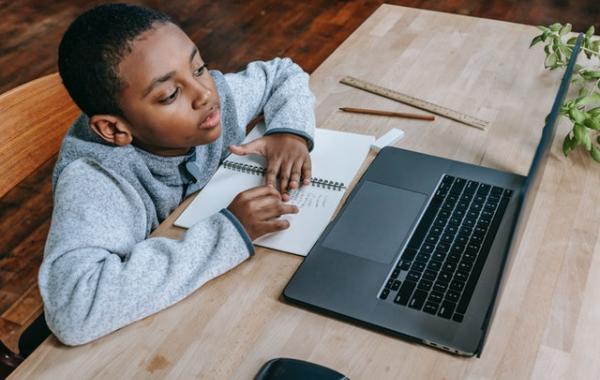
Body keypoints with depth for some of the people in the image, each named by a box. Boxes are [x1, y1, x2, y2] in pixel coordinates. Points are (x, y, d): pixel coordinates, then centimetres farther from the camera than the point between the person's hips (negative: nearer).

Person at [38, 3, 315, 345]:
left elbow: (284, 74, 4)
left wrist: (290, 130, -17)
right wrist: (229, 234, -39)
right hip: (150, 330, -4)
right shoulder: (93, 181, -30)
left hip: (236, 279, 4)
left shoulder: (218, 95, -14)